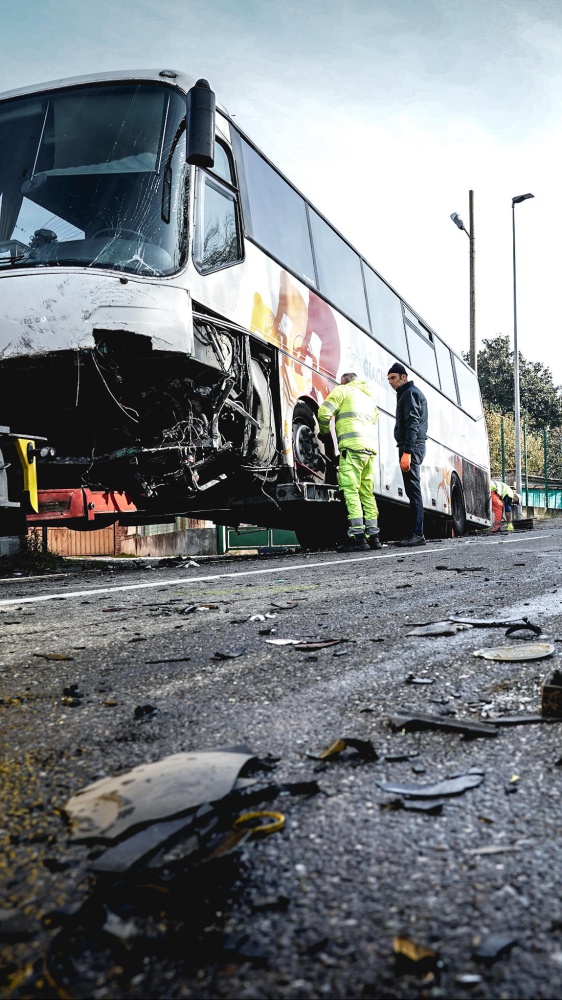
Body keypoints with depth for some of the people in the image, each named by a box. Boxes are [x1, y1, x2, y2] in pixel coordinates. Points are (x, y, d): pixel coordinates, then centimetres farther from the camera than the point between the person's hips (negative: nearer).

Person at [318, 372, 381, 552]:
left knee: (350, 490, -11)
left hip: (352, 445, -7)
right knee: (367, 493, 10)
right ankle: (373, 536, 8)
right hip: (370, 448, 8)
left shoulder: (343, 390, 8)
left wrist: (325, 431, 16)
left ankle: (357, 536, -19)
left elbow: (324, 412, -3)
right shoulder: (369, 397, 31)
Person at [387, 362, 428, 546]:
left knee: (413, 491, -12)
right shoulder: (407, 393, 25)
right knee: (412, 491, 8)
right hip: (414, 447, 10)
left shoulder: (410, 393, -7)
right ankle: (415, 533, 10)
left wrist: (407, 452, -25)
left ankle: (417, 534, -14)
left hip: (412, 447, -10)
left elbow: (412, 424, -18)